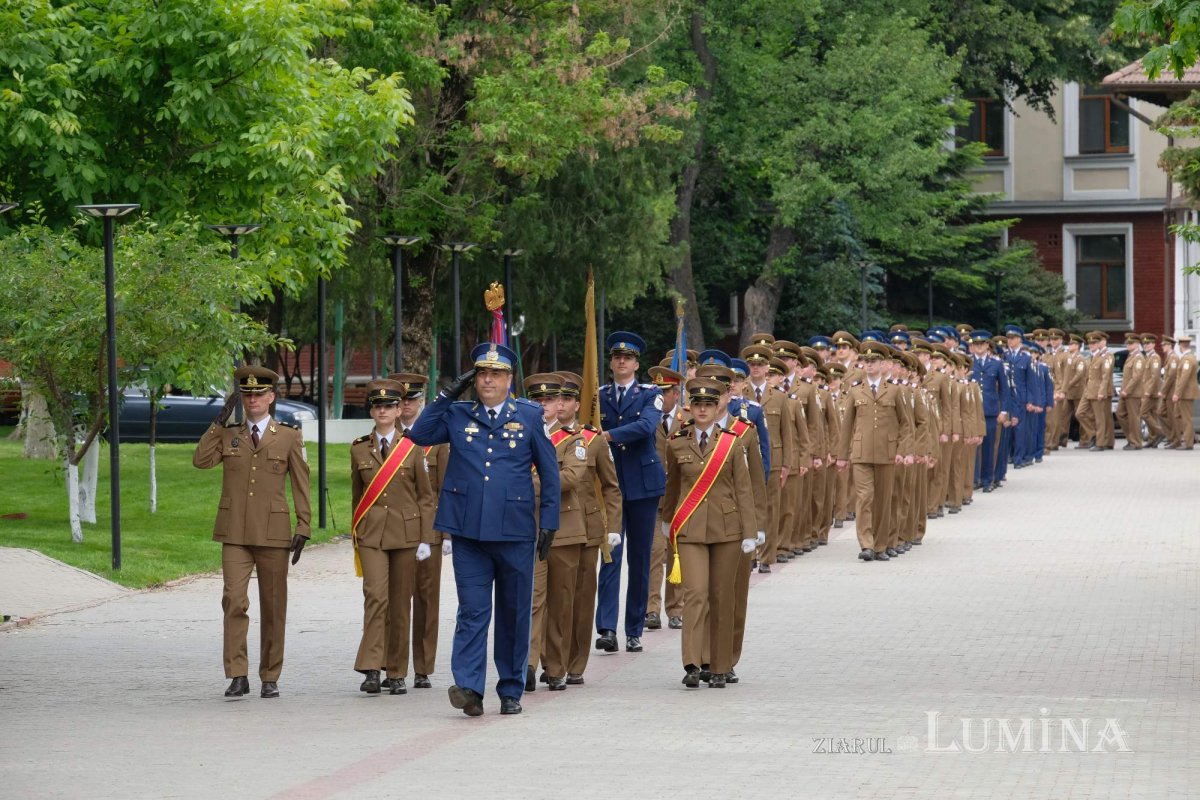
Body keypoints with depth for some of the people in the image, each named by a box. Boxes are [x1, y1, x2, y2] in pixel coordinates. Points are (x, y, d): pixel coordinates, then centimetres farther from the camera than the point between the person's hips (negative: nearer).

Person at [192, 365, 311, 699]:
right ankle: (237, 676, -9)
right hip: (235, 533, 1)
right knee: (234, 601, -11)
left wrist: (303, 528, -2)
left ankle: (270, 678, 13)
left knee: (273, 607, 4)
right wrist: (219, 422, -4)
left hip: (273, 533, -1)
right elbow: (200, 460, -6)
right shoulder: (228, 436, 12)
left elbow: (301, 486, 5)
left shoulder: (289, 437, 7)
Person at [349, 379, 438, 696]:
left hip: (406, 533, 0)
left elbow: (426, 496, 4)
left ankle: (397, 674, 12)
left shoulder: (412, 449, 3)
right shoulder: (359, 449, 8)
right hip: (371, 534, 0)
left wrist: (426, 539, -2)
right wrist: (356, 534, 15)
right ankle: (371, 670, -19)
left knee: (401, 603, 3)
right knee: (376, 595, -16)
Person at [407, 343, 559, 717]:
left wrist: (548, 522, 1)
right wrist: (448, 395, -3)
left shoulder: (529, 416, 4)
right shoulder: (458, 416, 9)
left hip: (515, 532, 0)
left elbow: (549, 472, 7)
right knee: (473, 611, -7)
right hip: (469, 531, 0)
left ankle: (511, 691, 16)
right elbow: (420, 434, -1)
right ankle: (469, 688, -13)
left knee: (514, 613, 7)